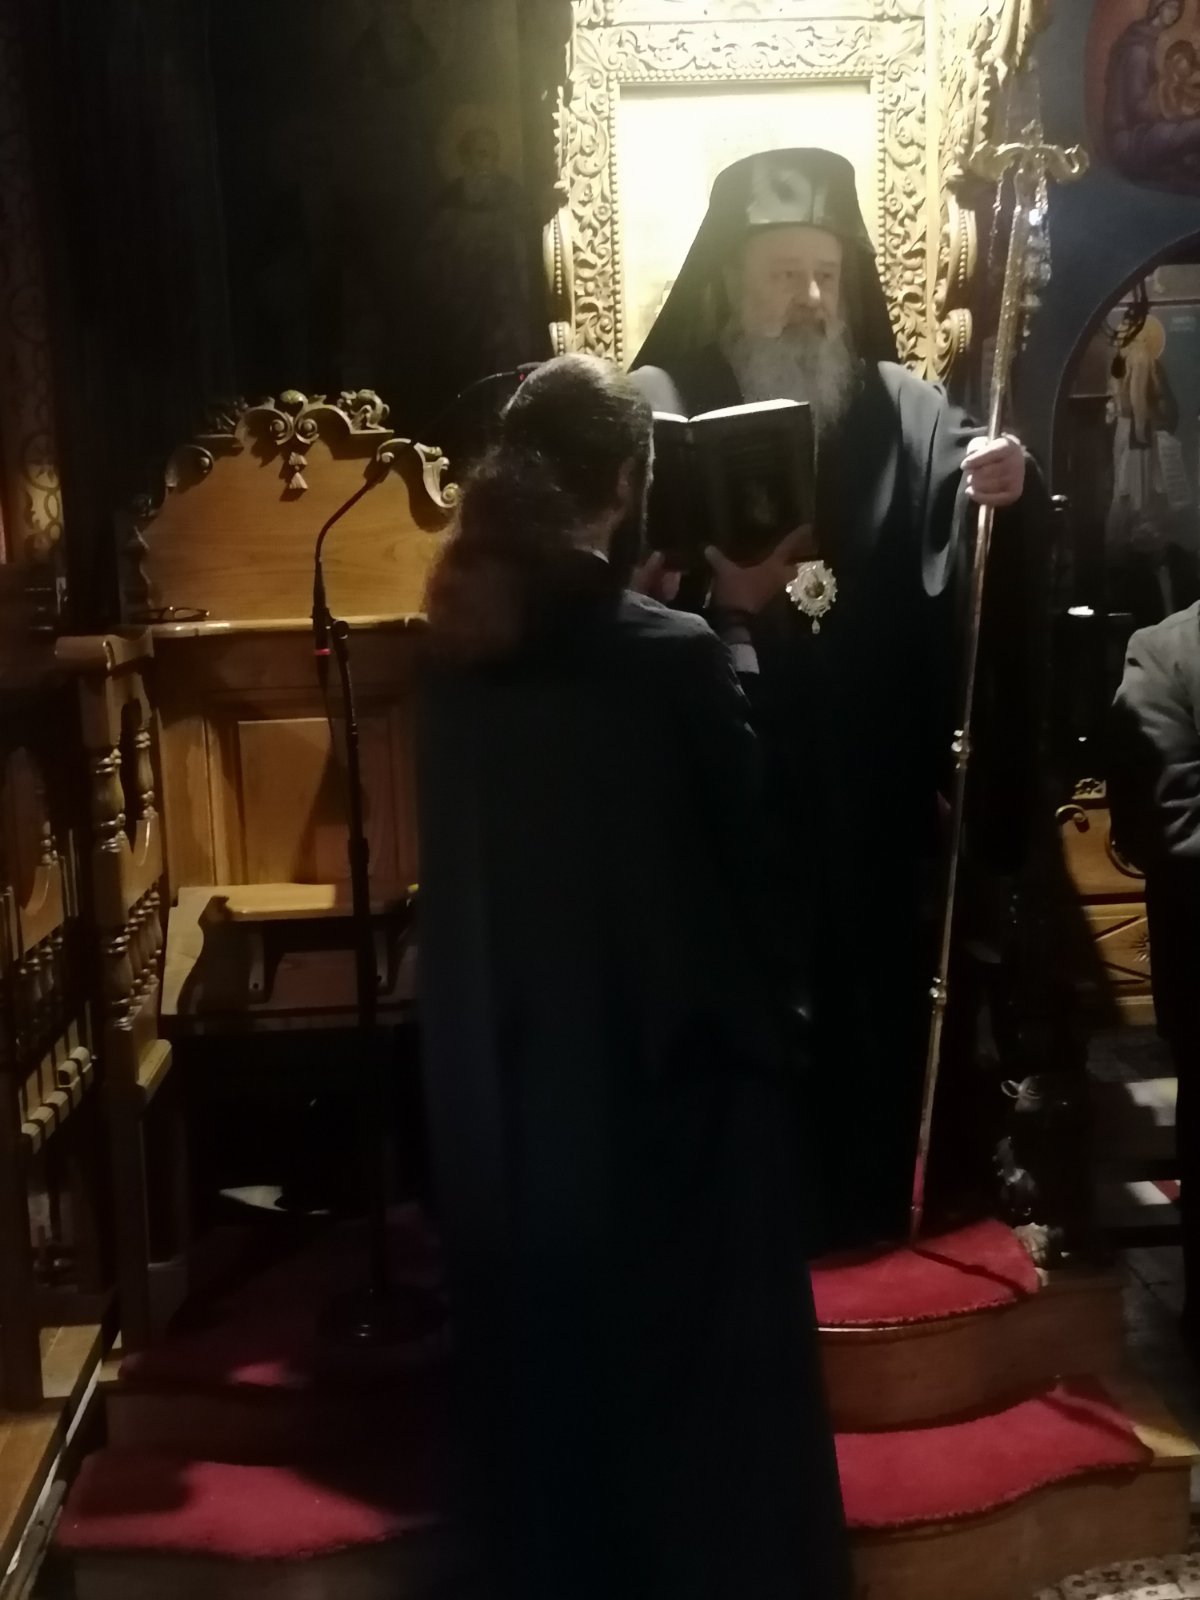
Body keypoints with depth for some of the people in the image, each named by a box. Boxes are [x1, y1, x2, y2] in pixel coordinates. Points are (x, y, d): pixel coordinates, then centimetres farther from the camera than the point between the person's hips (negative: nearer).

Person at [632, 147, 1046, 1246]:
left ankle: (869, 1201, 30)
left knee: (871, 989, 11)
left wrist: (1002, 498, -23)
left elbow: (970, 580, -4)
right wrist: (714, 593, -21)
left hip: (875, 784, 2)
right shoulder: (660, 407, -1)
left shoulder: (904, 409, 5)